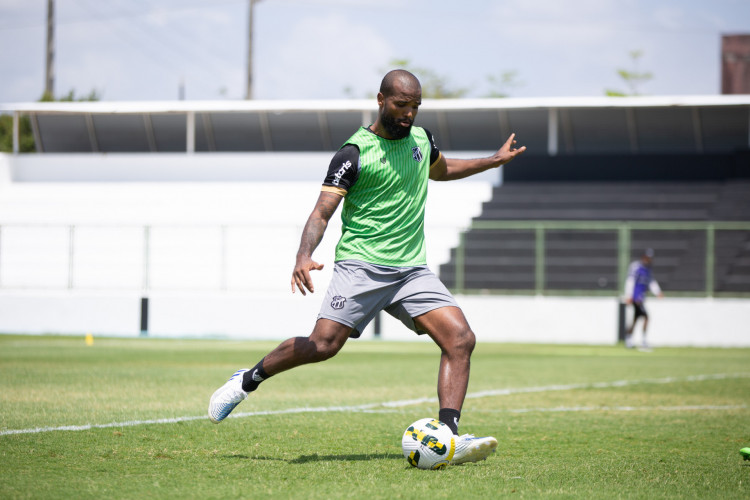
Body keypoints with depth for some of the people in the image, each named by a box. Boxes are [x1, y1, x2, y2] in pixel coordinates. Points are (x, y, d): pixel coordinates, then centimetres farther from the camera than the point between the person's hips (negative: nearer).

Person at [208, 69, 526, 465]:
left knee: (460, 339, -13)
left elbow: (442, 170, 38)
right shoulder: (354, 153, -7)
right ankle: (247, 381, 7)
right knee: (322, 345, -18)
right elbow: (322, 213, -12)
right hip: (361, 265, -6)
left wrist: (495, 161, 33)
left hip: (412, 269, 6)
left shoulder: (420, 138, 13)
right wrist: (304, 256, -30)